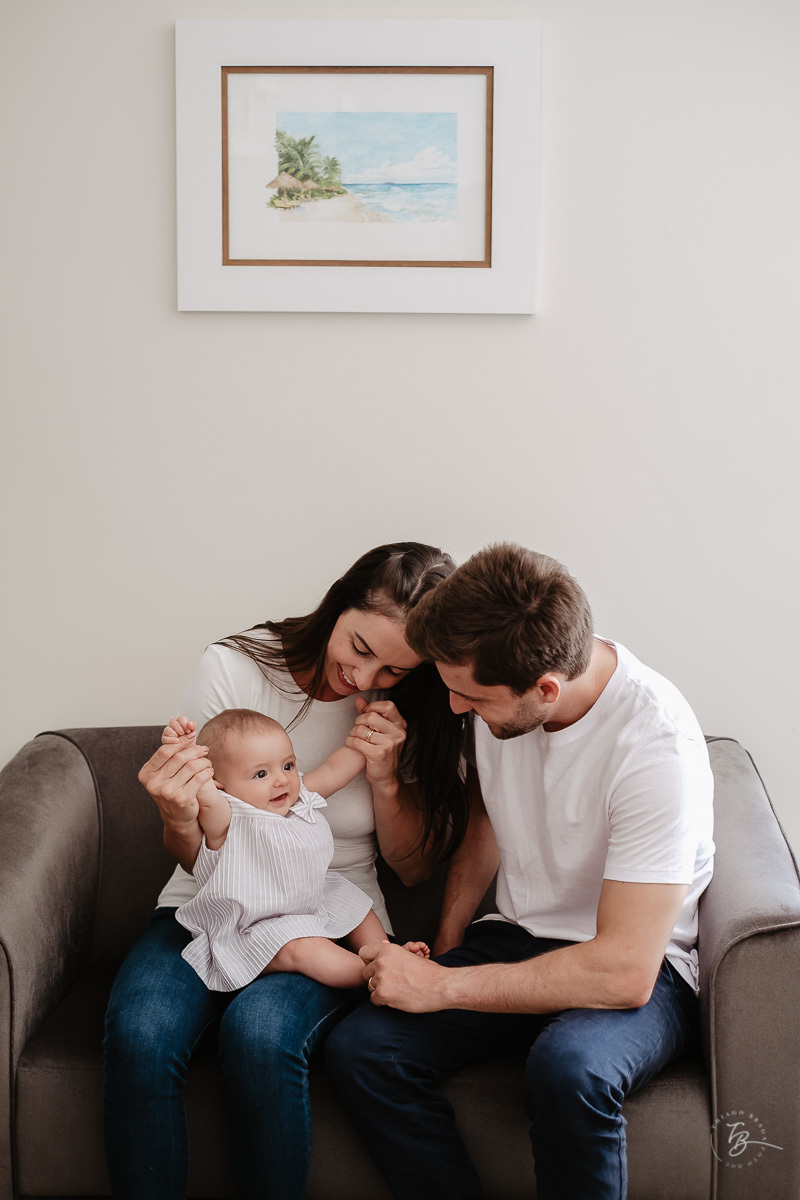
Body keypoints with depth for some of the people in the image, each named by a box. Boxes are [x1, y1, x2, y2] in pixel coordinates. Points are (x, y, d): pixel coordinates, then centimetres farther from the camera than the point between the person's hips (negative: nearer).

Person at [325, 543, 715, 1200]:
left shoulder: (657, 744, -27)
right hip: (517, 940, 6)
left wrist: (442, 986, -23)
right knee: (357, 1046, -19)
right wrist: (444, 949, 5)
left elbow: (625, 970, -29)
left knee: (568, 1064, -38)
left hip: (644, 969, -6)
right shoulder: (498, 687, -7)